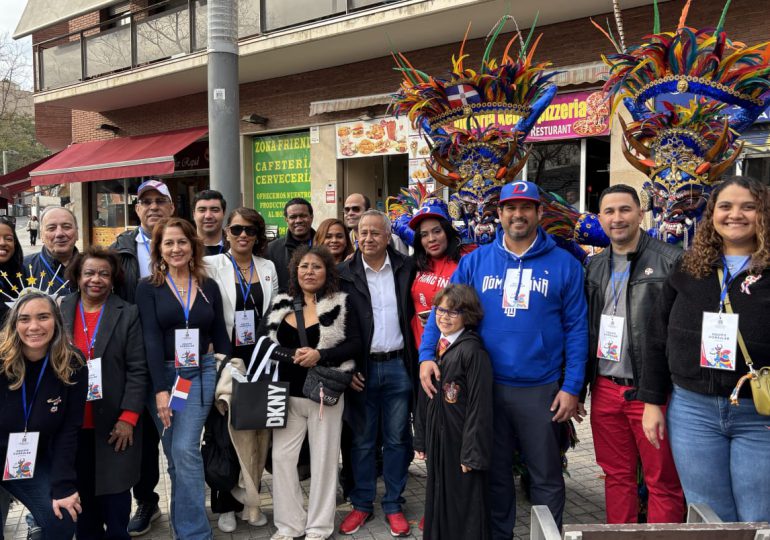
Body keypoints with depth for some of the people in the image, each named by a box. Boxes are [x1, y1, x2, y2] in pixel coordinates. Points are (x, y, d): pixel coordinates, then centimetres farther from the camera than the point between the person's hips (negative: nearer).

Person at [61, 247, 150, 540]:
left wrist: (128, 418, -12)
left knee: (115, 491, 6)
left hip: (115, 424, -2)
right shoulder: (58, 311, 4)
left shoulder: (128, 314, -3)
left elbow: (138, 370, -6)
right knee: (81, 493, 12)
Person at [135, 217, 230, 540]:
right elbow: (151, 340, -10)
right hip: (163, 375, 0)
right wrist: (160, 389, -18)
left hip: (201, 374, 1)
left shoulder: (209, 287, 6)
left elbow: (220, 337, 8)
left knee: (185, 451, -10)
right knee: (176, 456, 8)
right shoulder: (148, 288, -2)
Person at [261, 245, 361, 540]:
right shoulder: (281, 304, 7)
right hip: (288, 394, 3)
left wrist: (320, 355, -20)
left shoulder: (341, 303, -3)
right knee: (281, 457, 4)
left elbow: (354, 343, -8)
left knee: (323, 458, 7)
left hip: (325, 393, -3)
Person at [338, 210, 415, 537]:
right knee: (362, 440, 10)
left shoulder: (406, 269, 1)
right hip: (362, 368, 0)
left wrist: (416, 359, -1)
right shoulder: (345, 274, -1)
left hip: (398, 367, 1)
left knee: (397, 439, 9)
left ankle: (393, 505, 23)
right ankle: (362, 504, 25)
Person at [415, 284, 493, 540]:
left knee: (465, 504, 4)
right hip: (437, 440, 7)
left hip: (461, 442, -7)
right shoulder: (436, 347, 8)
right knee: (438, 499, 16)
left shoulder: (472, 351, -15)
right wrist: (421, 439, 15)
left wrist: (473, 452, -17)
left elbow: (480, 406, -17)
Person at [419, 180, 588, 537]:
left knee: (546, 476, 13)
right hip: (487, 386, 2)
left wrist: (571, 387, -7)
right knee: (494, 472, 17)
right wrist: (426, 355, -10)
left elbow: (576, 330, -3)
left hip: (541, 389, -1)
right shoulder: (476, 261, 2)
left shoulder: (564, 264, -2)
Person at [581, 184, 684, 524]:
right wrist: (578, 389, 13)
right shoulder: (594, 267, 12)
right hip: (605, 390, 5)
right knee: (617, 476, 15)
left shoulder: (671, 261, -6)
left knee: (663, 482, 5)